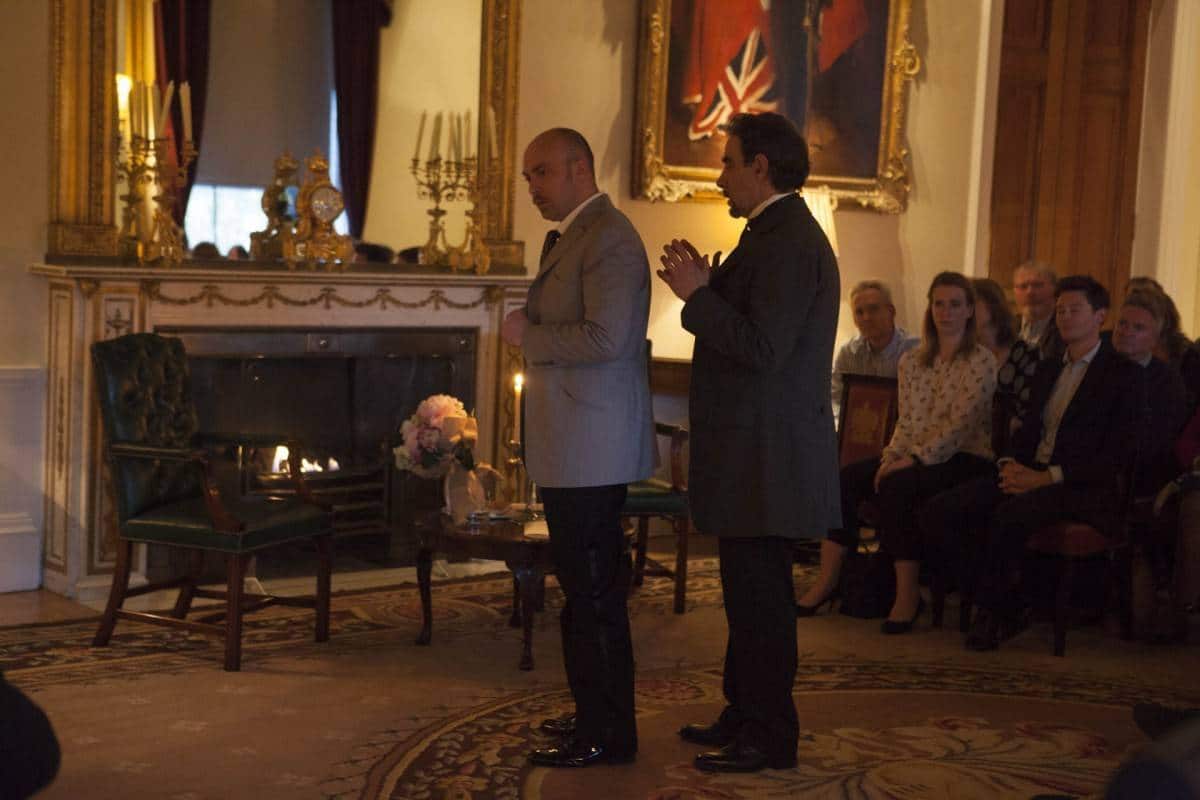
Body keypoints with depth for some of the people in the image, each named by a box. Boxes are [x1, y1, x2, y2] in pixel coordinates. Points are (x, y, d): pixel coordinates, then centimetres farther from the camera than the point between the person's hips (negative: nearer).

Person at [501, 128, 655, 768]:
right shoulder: (568, 236, 18)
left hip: (591, 450, -10)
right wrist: (531, 330, 12)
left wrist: (529, 336, -13)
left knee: (593, 592, -4)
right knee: (589, 588, 16)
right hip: (575, 448, 10)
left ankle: (606, 734, 4)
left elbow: (605, 339, -24)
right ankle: (598, 714, 27)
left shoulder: (608, 238, -15)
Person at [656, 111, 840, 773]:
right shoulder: (776, 234, 16)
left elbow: (764, 348, -25)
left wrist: (696, 296, -17)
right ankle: (744, 713, 28)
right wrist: (706, 286, 6)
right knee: (749, 591, 17)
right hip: (754, 452, 11)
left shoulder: (790, 242, -18)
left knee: (759, 595, -4)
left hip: (768, 456, -11)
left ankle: (769, 738, 5)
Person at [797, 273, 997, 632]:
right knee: (847, 478, -18)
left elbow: (961, 422, -15)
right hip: (914, 458, 6)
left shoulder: (981, 361, -6)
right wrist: (891, 457, -8)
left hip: (964, 459, -6)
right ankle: (827, 580, -18)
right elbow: (906, 421, 11)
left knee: (897, 485, -33)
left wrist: (915, 458, -20)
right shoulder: (912, 362, 14)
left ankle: (908, 594, -25)